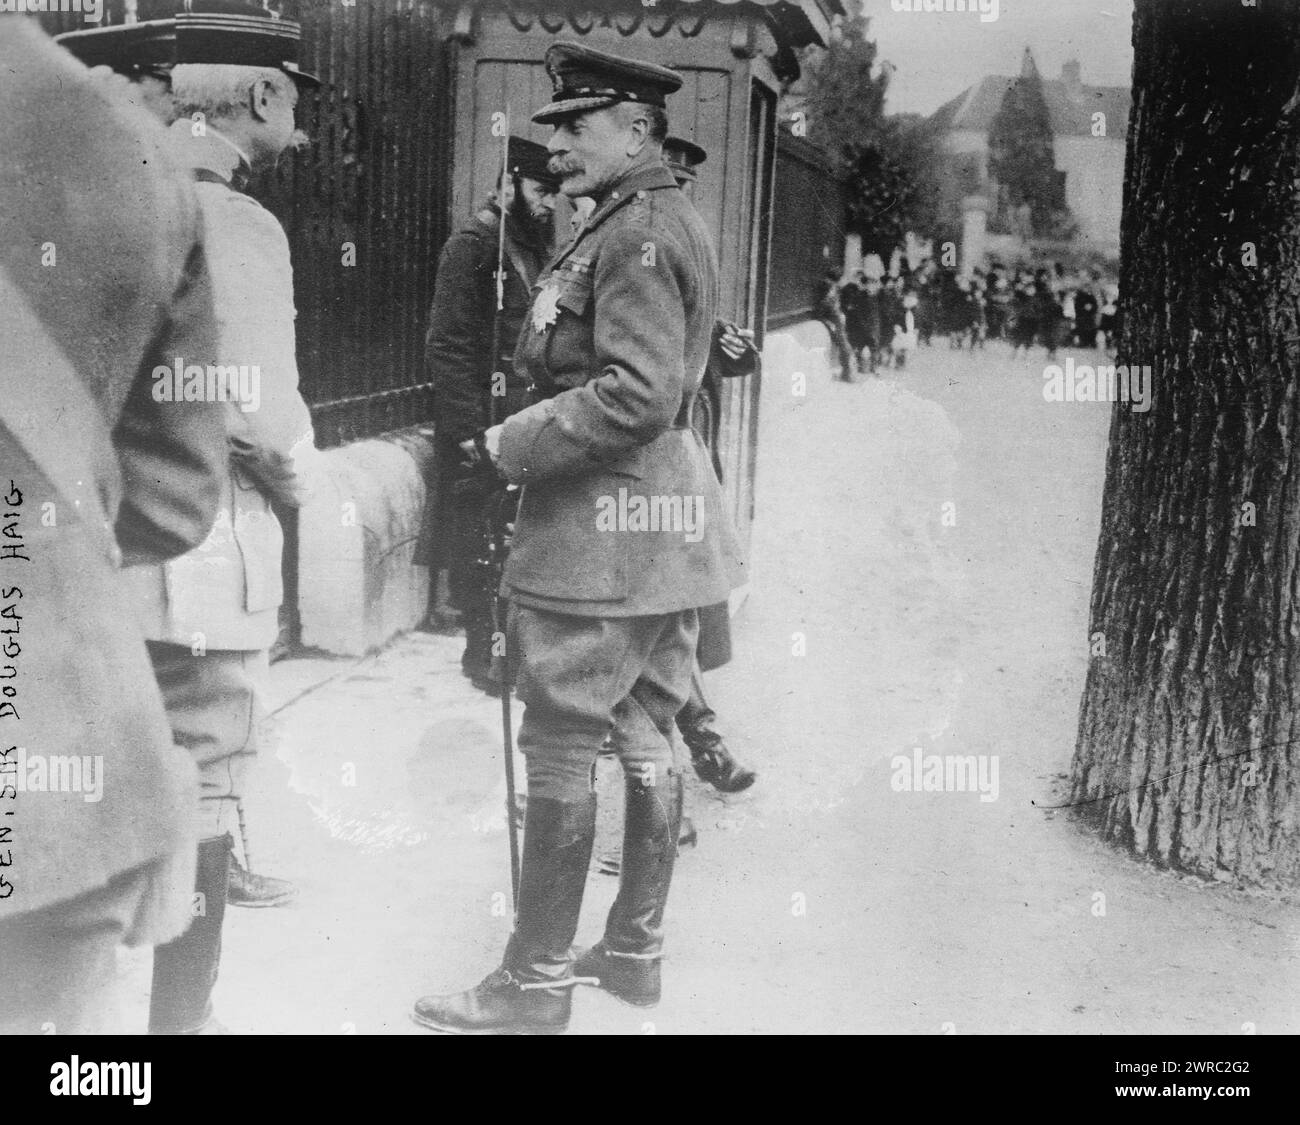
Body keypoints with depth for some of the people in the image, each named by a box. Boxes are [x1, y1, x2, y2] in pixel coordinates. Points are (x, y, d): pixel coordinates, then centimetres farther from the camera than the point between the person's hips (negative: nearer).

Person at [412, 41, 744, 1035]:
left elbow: (637, 394, -24)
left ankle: (538, 984, 5)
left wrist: (514, 446, -15)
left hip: (603, 526, -10)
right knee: (648, 738, 14)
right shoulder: (675, 224, 16)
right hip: (671, 523, 10)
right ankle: (637, 951, 25)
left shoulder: (638, 233, -15)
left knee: (561, 749, -4)